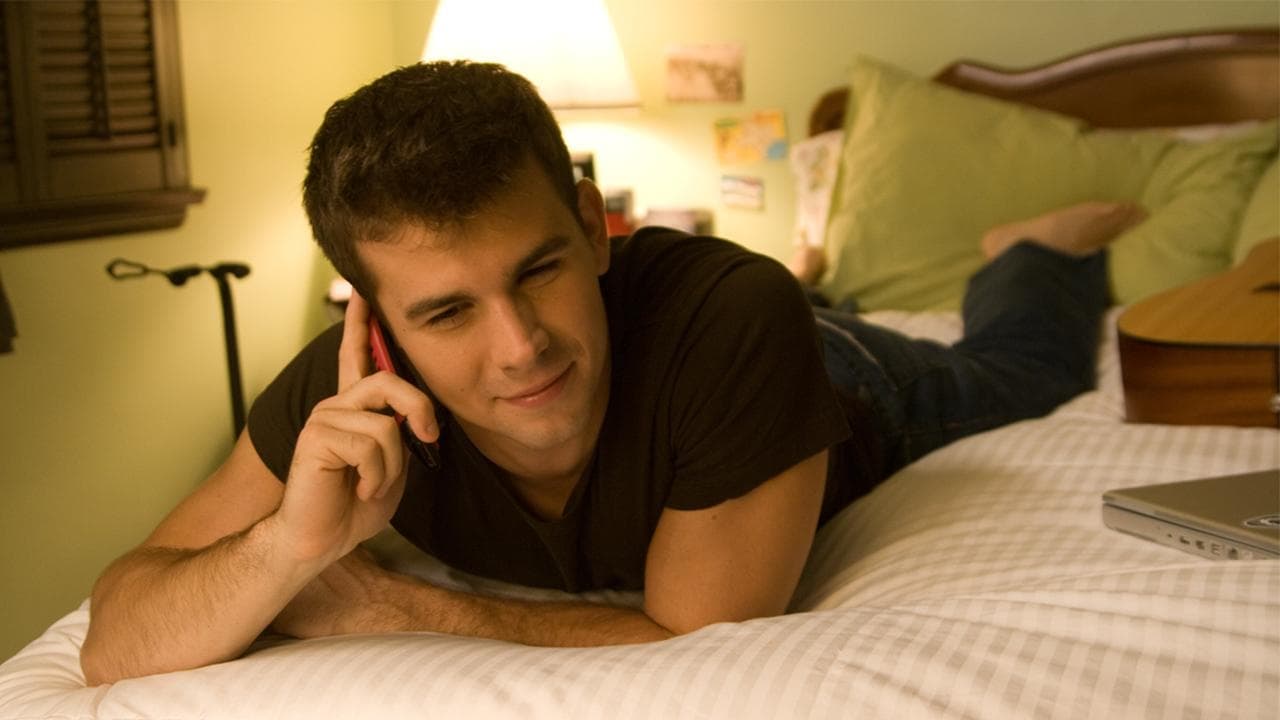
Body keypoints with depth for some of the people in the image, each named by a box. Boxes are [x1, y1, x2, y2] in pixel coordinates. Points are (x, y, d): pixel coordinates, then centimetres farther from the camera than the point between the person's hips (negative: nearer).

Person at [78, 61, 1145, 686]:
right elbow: (113, 650, -38)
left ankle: (1044, 249, 59)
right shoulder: (356, 390, -40)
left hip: (850, 407, -2)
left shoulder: (735, 318, -51)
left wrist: (388, 605, -43)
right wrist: (292, 543, -58)